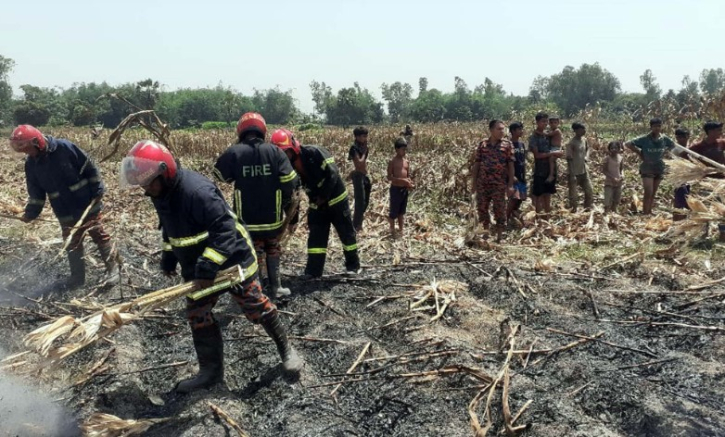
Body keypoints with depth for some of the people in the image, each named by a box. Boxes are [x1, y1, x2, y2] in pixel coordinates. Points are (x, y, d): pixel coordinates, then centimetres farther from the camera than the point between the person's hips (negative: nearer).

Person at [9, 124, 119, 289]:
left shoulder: (65, 147, -18)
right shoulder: (31, 164, -2)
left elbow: (89, 168, -11)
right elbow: (36, 192, 5)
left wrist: (97, 191, -11)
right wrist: (30, 213, -4)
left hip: (88, 205, -5)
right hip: (65, 213, 5)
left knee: (100, 236, 6)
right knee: (72, 244, 13)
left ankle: (113, 268, 18)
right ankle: (77, 276, 26)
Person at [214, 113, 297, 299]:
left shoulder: (234, 152, -9)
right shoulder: (275, 151, -7)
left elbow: (221, 175, 6)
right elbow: (289, 181, -8)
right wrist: (284, 203, 5)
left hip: (247, 217, -1)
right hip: (272, 215, 1)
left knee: (253, 253, 9)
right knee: (272, 250, 21)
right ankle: (275, 288, 28)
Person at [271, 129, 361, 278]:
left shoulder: (314, 153, -23)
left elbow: (332, 174, -24)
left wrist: (323, 196, -21)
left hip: (336, 198, -6)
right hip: (316, 204, 6)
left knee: (346, 233, 5)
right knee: (316, 237, 5)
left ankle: (353, 265, 19)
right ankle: (313, 270, 10)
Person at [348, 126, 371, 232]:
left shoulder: (362, 147, 12)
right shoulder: (354, 147, -14)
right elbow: (359, 163, -24)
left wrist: (368, 176, 17)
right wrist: (364, 152, -13)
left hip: (365, 175, 9)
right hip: (358, 176, -9)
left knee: (366, 201, 15)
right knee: (360, 201, -5)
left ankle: (358, 223, 28)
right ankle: (356, 225, 7)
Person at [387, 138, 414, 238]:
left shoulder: (407, 162, 8)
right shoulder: (392, 161, -10)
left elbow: (408, 176, 14)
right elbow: (389, 177, -14)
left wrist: (410, 184, -7)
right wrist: (402, 180, -23)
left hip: (405, 189, 6)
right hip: (396, 189, -6)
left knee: (402, 211, 15)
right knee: (394, 211, 4)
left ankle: (401, 230, 26)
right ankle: (392, 229, 21)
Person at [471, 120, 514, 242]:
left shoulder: (507, 144, 1)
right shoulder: (482, 144, 5)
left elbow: (511, 165, 0)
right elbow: (476, 164, 9)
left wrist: (511, 184, -5)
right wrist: (474, 182, 5)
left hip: (499, 183, -2)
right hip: (482, 183, 2)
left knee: (499, 209, 2)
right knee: (482, 208, 7)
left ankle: (499, 236, 13)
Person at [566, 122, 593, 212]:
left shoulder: (584, 140, 3)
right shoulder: (571, 143, -17)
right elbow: (569, 159, -16)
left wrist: (586, 157, 0)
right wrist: (571, 174, -19)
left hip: (584, 170, 7)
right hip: (575, 172, -7)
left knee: (589, 191, 13)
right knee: (573, 194, 0)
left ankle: (587, 208, 29)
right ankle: (573, 211, 12)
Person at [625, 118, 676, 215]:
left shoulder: (665, 139, -2)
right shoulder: (644, 139, -14)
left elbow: (673, 146, 19)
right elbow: (627, 144, -16)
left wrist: (664, 152, 4)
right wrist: (639, 152, -13)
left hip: (659, 169, 5)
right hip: (647, 169, -5)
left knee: (653, 193, 13)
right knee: (648, 192, -13)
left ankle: (649, 212, 24)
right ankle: (645, 214, -10)